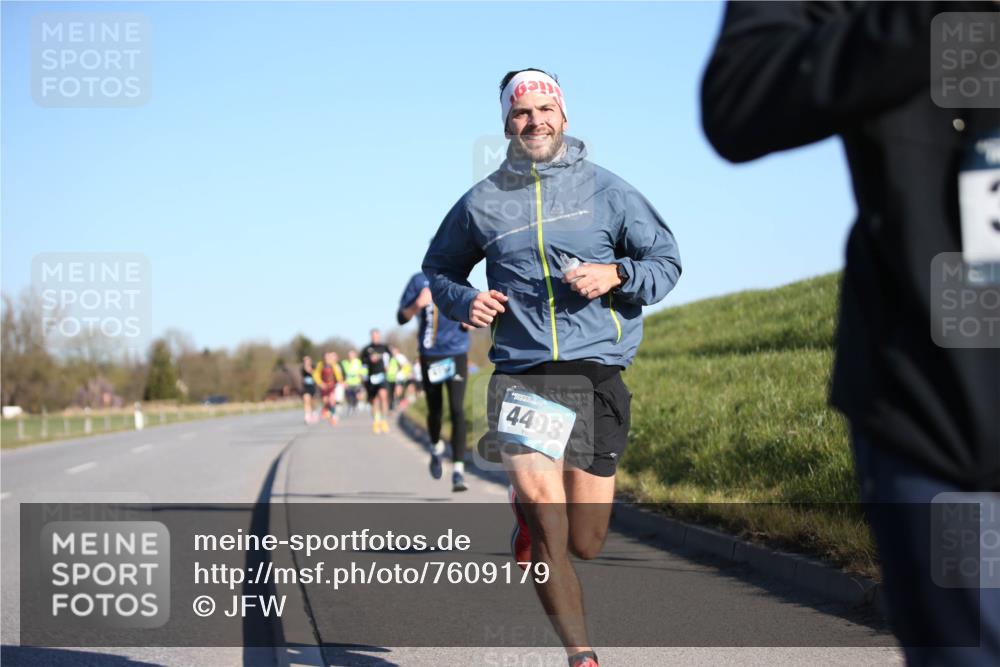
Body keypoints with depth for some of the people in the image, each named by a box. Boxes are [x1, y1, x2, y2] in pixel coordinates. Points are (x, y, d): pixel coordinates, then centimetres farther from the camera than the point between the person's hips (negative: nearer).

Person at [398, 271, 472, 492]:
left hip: (457, 355, 0)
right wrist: (418, 305, -19)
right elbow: (401, 317, 1)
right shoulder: (419, 281, 0)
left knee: (457, 410, -13)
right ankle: (436, 449, 41)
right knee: (435, 411, 9)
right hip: (430, 355, 0)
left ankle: (458, 470, -14)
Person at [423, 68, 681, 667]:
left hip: (598, 375, 1)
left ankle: (529, 513, 41)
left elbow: (667, 261, 11)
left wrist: (617, 274, -9)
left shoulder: (607, 190, 7)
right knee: (544, 506, -23)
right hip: (521, 375, -1)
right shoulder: (482, 202, 9)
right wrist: (464, 302, 2)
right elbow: (439, 269, 23)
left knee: (584, 544, 5)